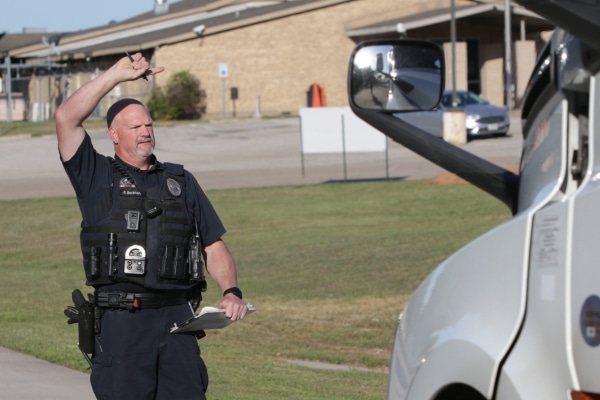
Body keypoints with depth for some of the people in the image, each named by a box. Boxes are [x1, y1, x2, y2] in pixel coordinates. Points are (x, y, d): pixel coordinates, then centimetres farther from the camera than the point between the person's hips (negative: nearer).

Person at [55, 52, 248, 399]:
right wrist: (117, 74, -6)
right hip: (120, 322, -3)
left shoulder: (180, 180, 17)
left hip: (177, 318, 3)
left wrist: (232, 291, -3)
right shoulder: (97, 177, 7)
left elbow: (214, 245, 16)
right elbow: (67, 118, -7)